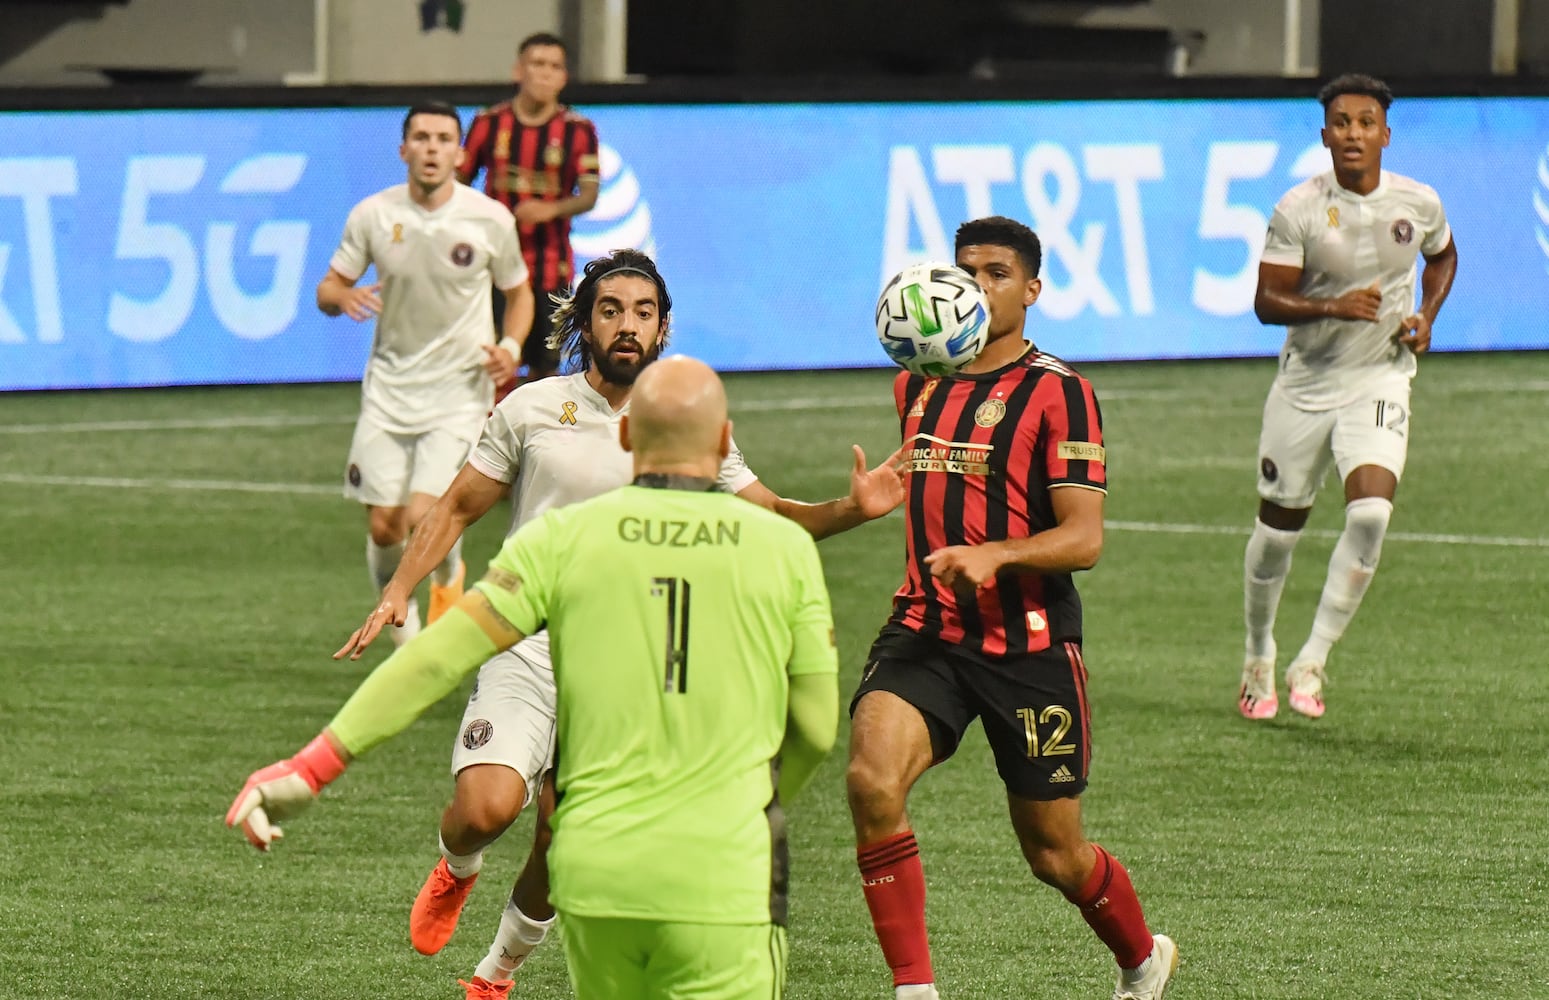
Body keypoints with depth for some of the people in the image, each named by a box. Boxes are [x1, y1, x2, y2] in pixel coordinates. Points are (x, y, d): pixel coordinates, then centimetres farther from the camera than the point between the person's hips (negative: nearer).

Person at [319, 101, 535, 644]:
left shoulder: (490, 219, -6)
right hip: (389, 388, 2)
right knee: (384, 528, -1)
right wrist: (342, 296, -21)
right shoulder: (373, 214, -4)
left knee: (425, 517, -17)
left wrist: (509, 347, -10)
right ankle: (403, 624, 28)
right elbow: (327, 288, 4)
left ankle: (448, 578, 19)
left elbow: (519, 293, 9)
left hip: (460, 389, -2)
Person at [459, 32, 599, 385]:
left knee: (545, 363, 6)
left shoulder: (579, 129, -1)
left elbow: (589, 194, -6)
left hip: (551, 267, 0)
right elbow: (461, 179, 10)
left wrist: (552, 209, -24)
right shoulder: (488, 123, 2)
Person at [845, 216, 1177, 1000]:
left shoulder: (1058, 391, -9)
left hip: (1029, 645, -4)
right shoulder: (918, 383, 11)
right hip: (924, 633, 4)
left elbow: (1084, 537, -17)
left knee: (1056, 853, 7)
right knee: (870, 780, -25)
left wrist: (994, 554, -32)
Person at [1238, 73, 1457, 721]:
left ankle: (1311, 662, -12)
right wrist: (1332, 307, -29)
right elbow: (1266, 302, -12)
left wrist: (1426, 317, 1)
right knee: (1278, 527, 8)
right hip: (1305, 382, 0)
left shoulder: (1418, 203, -4)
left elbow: (1443, 256, 19)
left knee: (1370, 511, -22)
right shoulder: (1298, 209, -11)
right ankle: (1259, 657, 34)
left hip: (1380, 381, 0)